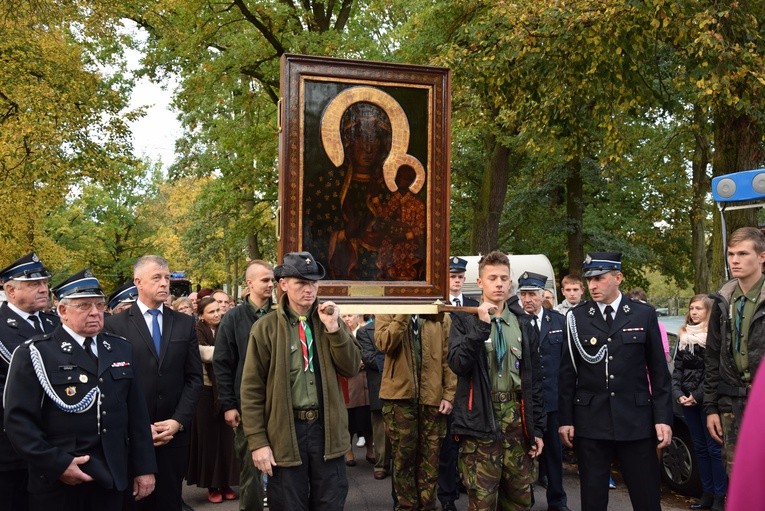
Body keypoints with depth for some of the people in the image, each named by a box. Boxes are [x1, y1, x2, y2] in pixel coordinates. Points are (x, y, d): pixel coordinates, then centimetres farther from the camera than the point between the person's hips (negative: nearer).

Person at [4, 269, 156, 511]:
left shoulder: (121, 349, 9)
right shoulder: (34, 353, -5)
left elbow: (137, 413, 8)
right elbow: (19, 418, -11)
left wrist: (144, 467, 5)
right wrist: (56, 464, -17)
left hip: (112, 477, 4)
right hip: (57, 481, -4)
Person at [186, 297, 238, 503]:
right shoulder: (197, 331, -4)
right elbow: (205, 353, -20)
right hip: (207, 390, -3)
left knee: (227, 435, 5)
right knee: (209, 436, 4)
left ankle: (226, 482, 16)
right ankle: (211, 485, 15)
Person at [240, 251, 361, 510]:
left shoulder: (330, 321, 6)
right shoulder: (266, 327, -4)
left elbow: (352, 368, -3)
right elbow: (252, 389, -5)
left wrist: (333, 328, -14)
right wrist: (257, 441, -9)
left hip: (327, 429, 3)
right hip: (285, 431, -2)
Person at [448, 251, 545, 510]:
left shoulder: (523, 321, 10)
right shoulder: (464, 318, 0)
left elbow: (534, 379, 12)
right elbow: (457, 364, -15)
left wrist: (537, 428, 10)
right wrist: (481, 326, -21)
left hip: (517, 417, 4)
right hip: (481, 419, -3)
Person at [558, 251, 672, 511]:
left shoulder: (644, 314, 2)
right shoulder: (576, 318, 1)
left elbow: (659, 370, 3)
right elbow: (567, 372, 2)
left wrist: (663, 418, -1)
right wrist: (565, 419, 0)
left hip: (636, 420, 0)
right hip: (590, 421, 0)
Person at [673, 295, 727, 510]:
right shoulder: (684, 336, 11)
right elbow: (678, 368, 10)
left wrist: (698, 396, -13)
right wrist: (678, 394, -2)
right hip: (688, 400, 6)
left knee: (714, 447, -2)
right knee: (700, 447, 11)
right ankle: (708, 493, 19)